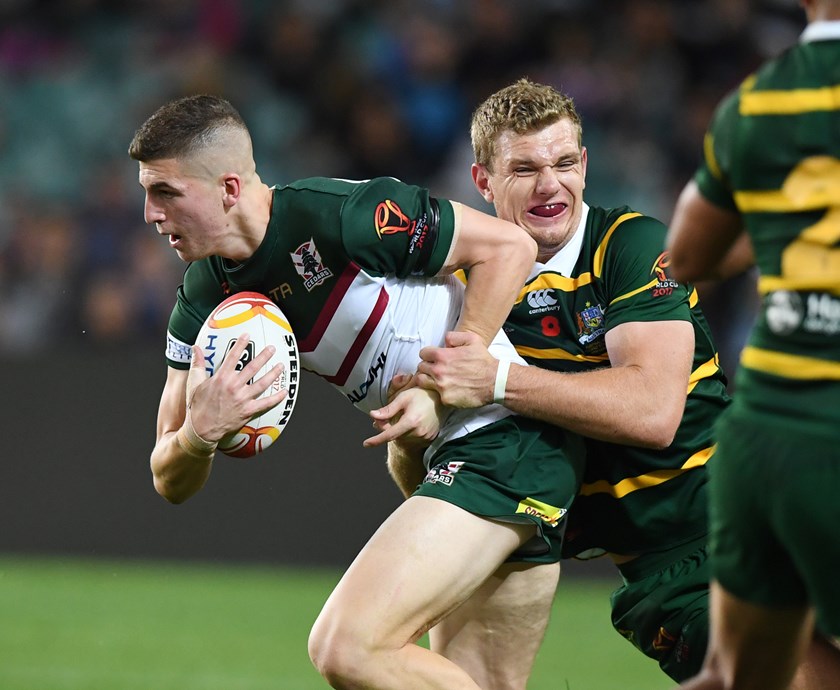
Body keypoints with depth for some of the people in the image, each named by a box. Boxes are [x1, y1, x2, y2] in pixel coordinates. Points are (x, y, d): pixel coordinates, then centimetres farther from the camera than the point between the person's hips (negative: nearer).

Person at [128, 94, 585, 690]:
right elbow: (172, 485, 4)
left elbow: (510, 245, -13)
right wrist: (199, 434, -20)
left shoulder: (334, 215, -19)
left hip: (507, 433, -9)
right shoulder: (207, 297, 5)